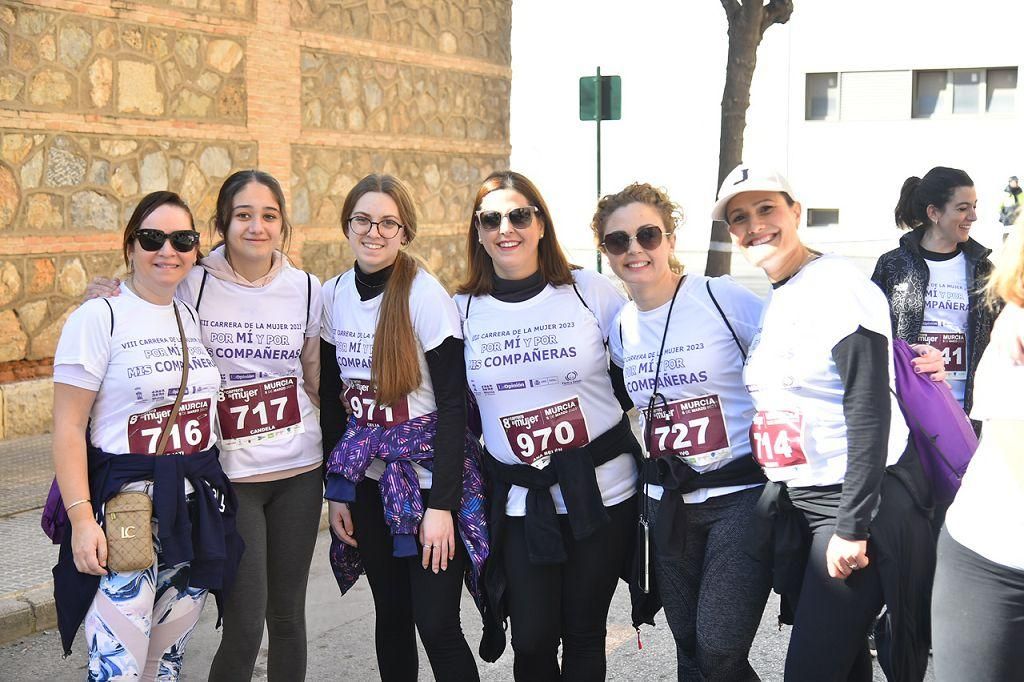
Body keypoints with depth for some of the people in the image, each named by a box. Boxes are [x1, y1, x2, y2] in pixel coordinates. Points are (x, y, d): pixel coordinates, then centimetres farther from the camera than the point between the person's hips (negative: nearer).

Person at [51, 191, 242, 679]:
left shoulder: (195, 318, 10)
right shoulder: (99, 318, -8)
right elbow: (69, 427, -11)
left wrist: (215, 491, 11)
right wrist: (81, 518, -18)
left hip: (198, 504, 6)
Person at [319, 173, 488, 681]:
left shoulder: (426, 295, -13)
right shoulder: (333, 296, 3)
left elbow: (453, 404, -15)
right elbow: (332, 396, 10)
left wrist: (441, 504, -19)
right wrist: (336, 489, 7)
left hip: (430, 476, -5)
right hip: (368, 479, 5)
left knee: (436, 625, -4)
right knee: (391, 614, 14)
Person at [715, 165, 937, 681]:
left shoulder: (838, 286, -15)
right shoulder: (773, 303, 12)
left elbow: (869, 411, -20)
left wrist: (851, 526, -22)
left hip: (862, 499, -8)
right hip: (796, 502, 8)